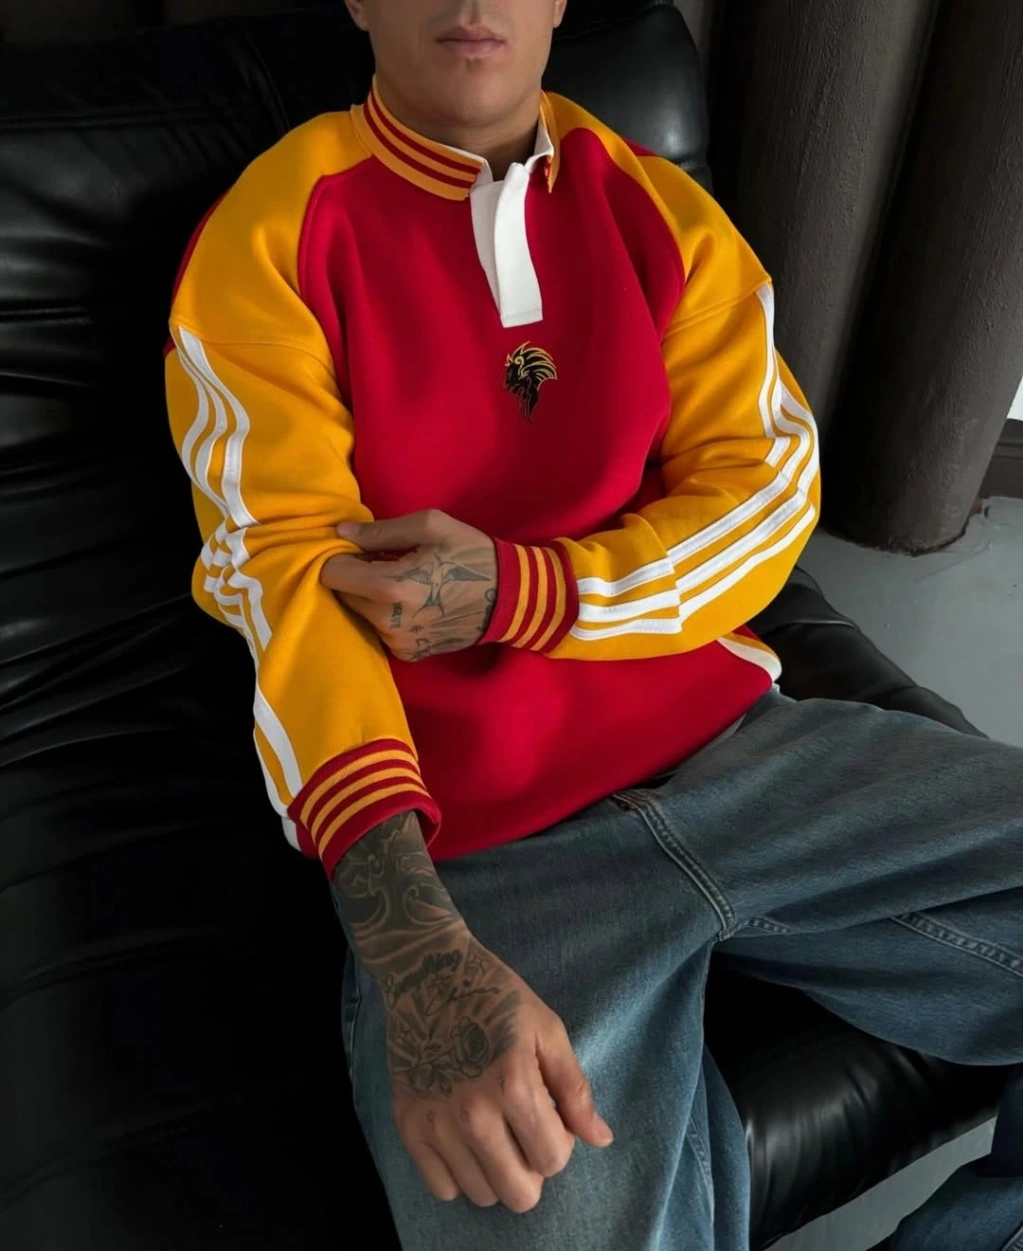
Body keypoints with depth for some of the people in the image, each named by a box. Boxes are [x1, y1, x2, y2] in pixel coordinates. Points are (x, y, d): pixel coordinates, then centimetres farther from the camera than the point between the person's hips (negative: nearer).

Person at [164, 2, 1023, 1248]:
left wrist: (510, 594, -14)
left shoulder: (660, 210, 11)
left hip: (730, 745, 4)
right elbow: (287, 578, -11)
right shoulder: (271, 237, 0)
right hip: (466, 846, -3)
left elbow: (766, 502, 4)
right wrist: (418, 950, -25)